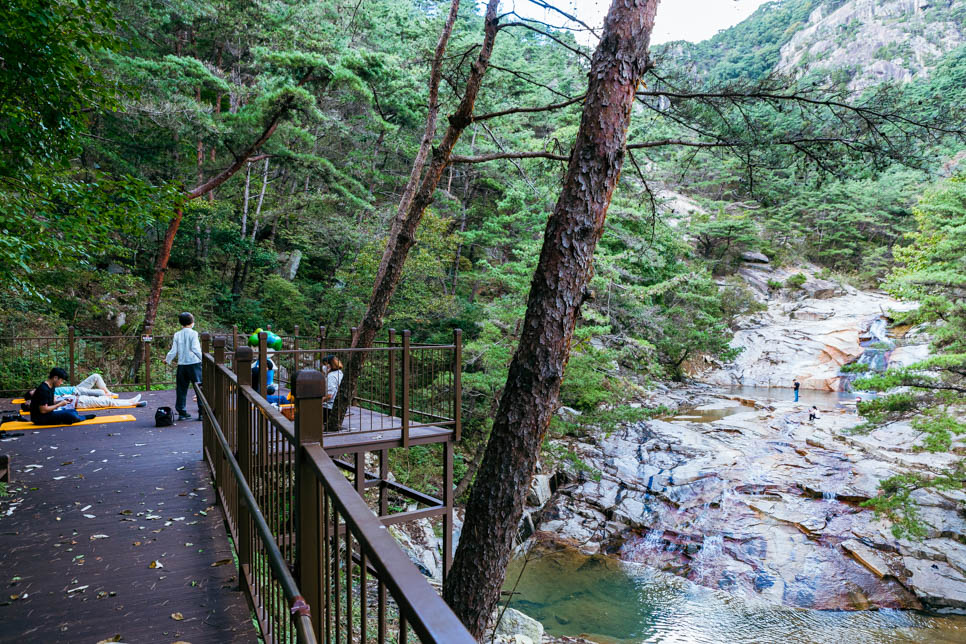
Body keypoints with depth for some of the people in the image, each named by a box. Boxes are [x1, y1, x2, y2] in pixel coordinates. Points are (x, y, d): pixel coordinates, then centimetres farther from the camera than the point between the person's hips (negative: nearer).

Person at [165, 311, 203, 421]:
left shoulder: (177, 335, 6)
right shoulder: (193, 333, -6)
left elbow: (173, 351, 7)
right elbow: (195, 349, -15)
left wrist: (167, 360, 23)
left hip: (181, 365, 5)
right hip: (194, 363, -4)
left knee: (181, 389, 12)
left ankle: (182, 412, 16)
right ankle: (202, 412, -4)